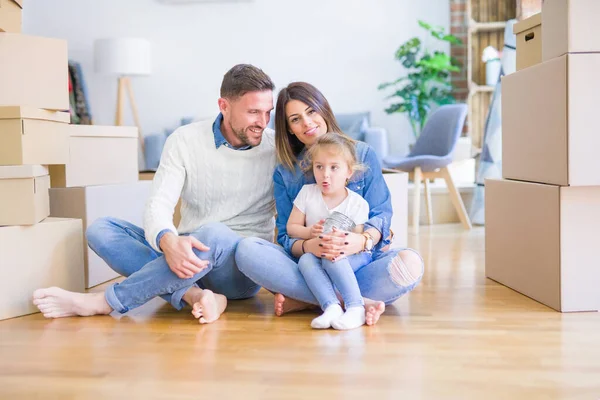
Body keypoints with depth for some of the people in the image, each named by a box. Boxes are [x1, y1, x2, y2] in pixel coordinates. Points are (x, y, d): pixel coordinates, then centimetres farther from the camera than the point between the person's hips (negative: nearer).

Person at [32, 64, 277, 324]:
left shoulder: (277, 148, -4)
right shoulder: (185, 141, -1)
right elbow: (158, 205, -11)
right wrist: (168, 242, -35)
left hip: (242, 268, -3)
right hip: (187, 256, 3)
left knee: (214, 234, -37)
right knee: (101, 229, -14)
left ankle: (103, 302, -26)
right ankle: (192, 295, -33)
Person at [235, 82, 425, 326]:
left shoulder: (363, 154, 6)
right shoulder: (284, 173, 10)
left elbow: (381, 214, -1)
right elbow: (286, 236, 2)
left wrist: (363, 240, -25)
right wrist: (307, 247, -24)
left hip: (359, 259, -1)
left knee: (410, 264, -33)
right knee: (247, 250, -26)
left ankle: (303, 300, -23)